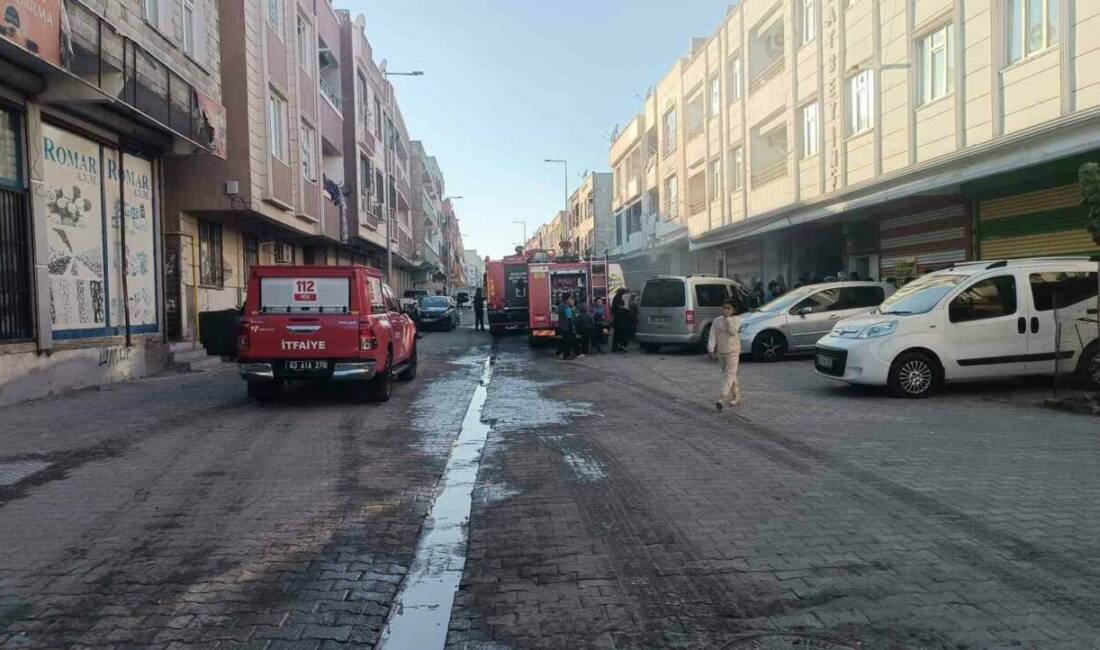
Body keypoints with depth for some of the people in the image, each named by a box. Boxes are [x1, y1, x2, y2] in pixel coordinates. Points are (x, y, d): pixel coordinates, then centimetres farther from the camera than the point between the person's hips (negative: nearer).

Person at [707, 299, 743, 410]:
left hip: (733, 351, -5)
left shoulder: (736, 320, -5)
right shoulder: (717, 320, 3)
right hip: (721, 351, 5)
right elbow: (712, 335, 0)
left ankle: (722, 399, -23)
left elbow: (733, 331, -23)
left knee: (730, 374, -14)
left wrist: (728, 319, -20)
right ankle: (736, 397, 26)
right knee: (729, 375, 13)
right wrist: (711, 350, -8)